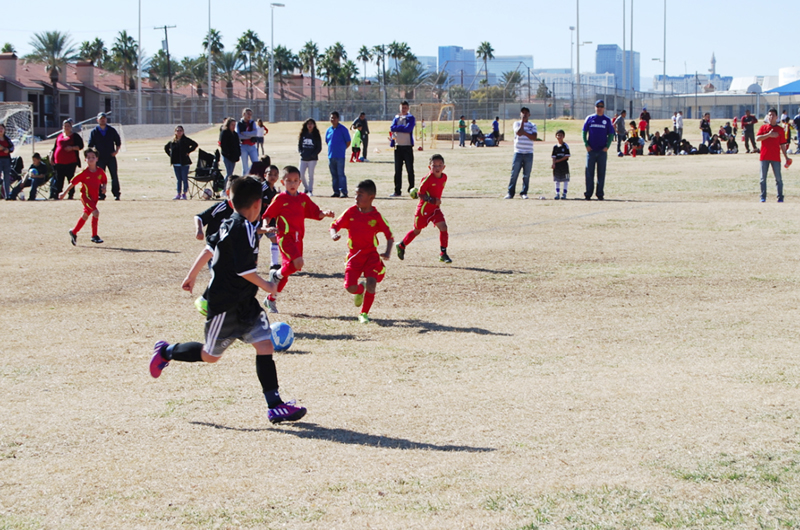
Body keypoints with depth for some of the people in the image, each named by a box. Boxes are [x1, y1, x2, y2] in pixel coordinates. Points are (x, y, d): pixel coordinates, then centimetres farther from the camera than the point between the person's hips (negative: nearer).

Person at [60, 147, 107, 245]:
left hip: (94, 197, 6)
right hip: (86, 196, -6)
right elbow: (73, 182, -8)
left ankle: (74, 233, 37)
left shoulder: (100, 172, -1)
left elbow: (104, 181, 17)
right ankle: (94, 236, -15)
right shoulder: (84, 173, -14)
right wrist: (64, 193, -6)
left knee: (85, 215, 18)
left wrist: (104, 187, -5)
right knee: (96, 212, -23)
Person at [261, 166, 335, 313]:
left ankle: (271, 299, 22)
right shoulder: (279, 199, -3)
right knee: (298, 262, -26)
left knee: (288, 270, 10)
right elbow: (268, 215, -1)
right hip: (285, 236, -6)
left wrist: (325, 213, -7)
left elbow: (315, 213, 13)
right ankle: (276, 274, 1)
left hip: (298, 239, 6)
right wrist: (266, 225, -20)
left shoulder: (304, 199, 12)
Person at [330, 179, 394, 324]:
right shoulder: (351, 212, -2)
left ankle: (364, 314, 0)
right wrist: (334, 234, -22)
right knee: (350, 287, -11)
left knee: (371, 283, -20)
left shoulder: (376, 216, -7)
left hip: (371, 254, -1)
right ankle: (360, 289, 28)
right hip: (354, 255, 1)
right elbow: (335, 225, 2)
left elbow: (389, 235, -5)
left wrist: (388, 252, -22)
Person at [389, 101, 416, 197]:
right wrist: (402, 127, -12)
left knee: (410, 169, -3)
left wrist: (397, 128, -7)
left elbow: (408, 129, -16)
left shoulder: (411, 118, 0)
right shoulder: (396, 117, 15)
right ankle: (397, 191, 7)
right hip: (398, 146, 4)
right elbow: (392, 128, -1)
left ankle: (411, 190, 1)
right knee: (397, 170, 5)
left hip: (408, 146, -4)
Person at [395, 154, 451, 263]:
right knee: (417, 230, 12)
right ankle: (401, 246, 36)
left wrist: (437, 201, 8)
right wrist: (432, 200, -29)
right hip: (424, 208, -5)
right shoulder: (428, 178, -21)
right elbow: (419, 193, -20)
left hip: (435, 209, 5)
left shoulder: (444, 177, -1)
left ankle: (443, 254, -4)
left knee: (443, 227, -12)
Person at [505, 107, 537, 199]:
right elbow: (519, 133, -15)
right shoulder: (517, 124, 5)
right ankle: (510, 193, 0)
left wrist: (524, 132, -12)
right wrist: (522, 121, -10)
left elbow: (534, 138, -5)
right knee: (514, 174, -5)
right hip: (518, 153, -2)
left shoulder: (532, 125, 9)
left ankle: (524, 193, 10)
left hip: (529, 153, 2)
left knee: (526, 175, 2)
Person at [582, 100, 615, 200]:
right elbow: (584, 131, 8)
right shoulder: (590, 118, 6)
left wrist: (607, 146, -6)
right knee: (589, 172, 0)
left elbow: (611, 134, 7)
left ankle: (600, 194, 6)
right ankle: (588, 193, 5)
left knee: (601, 173, 2)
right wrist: (586, 144, -4)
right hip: (591, 150, 0)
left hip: (602, 151, 0)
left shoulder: (607, 120, 6)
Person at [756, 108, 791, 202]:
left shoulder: (780, 129, 9)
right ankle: (763, 197, 10)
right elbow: (757, 138, -7)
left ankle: (780, 197, 2)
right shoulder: (763, 127, 7)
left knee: (778, 178, -2)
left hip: (776, 157, 0)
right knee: (763, 178, 3)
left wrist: (786, 157, 4)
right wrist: (769, 135, -17)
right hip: (764, 157, 0)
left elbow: (782, 145, 10)